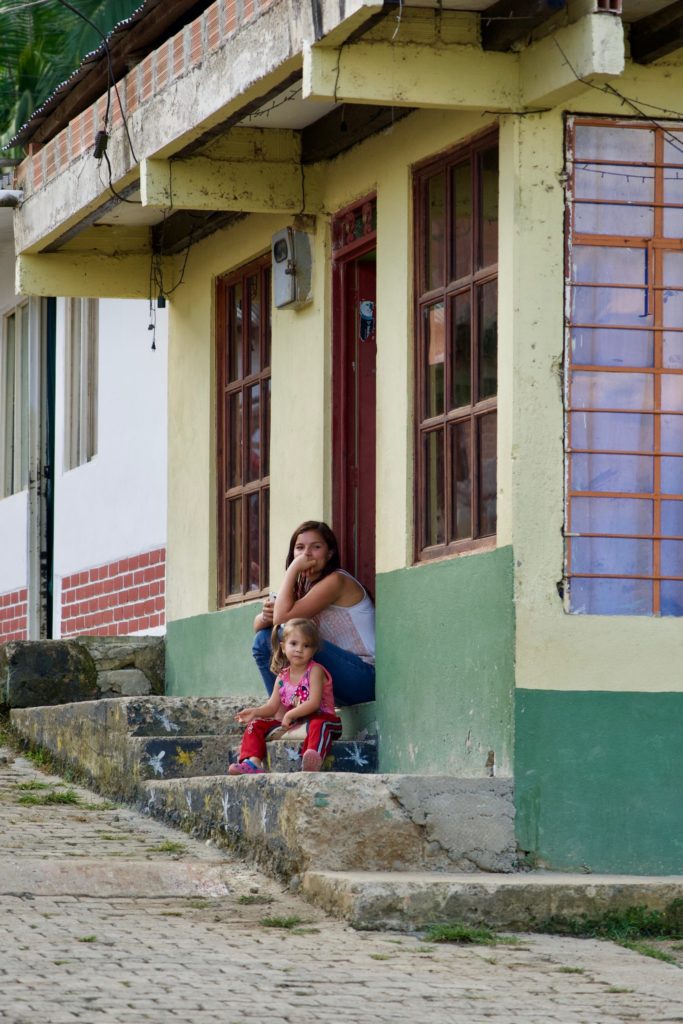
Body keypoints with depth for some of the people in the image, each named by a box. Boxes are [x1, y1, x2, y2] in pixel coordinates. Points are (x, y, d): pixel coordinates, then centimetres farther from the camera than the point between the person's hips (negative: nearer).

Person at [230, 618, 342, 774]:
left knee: (319, 724, -42)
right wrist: (255, 712, -11)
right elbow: (273, 706, 9)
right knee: (256, 724, -1)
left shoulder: (315, 671, -7)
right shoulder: (282, 677, 11)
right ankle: (252, 762, -23)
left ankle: (314, 760, -72)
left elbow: (314, 703, -17)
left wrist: (290, 715, -17)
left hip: (319, 717, -7)